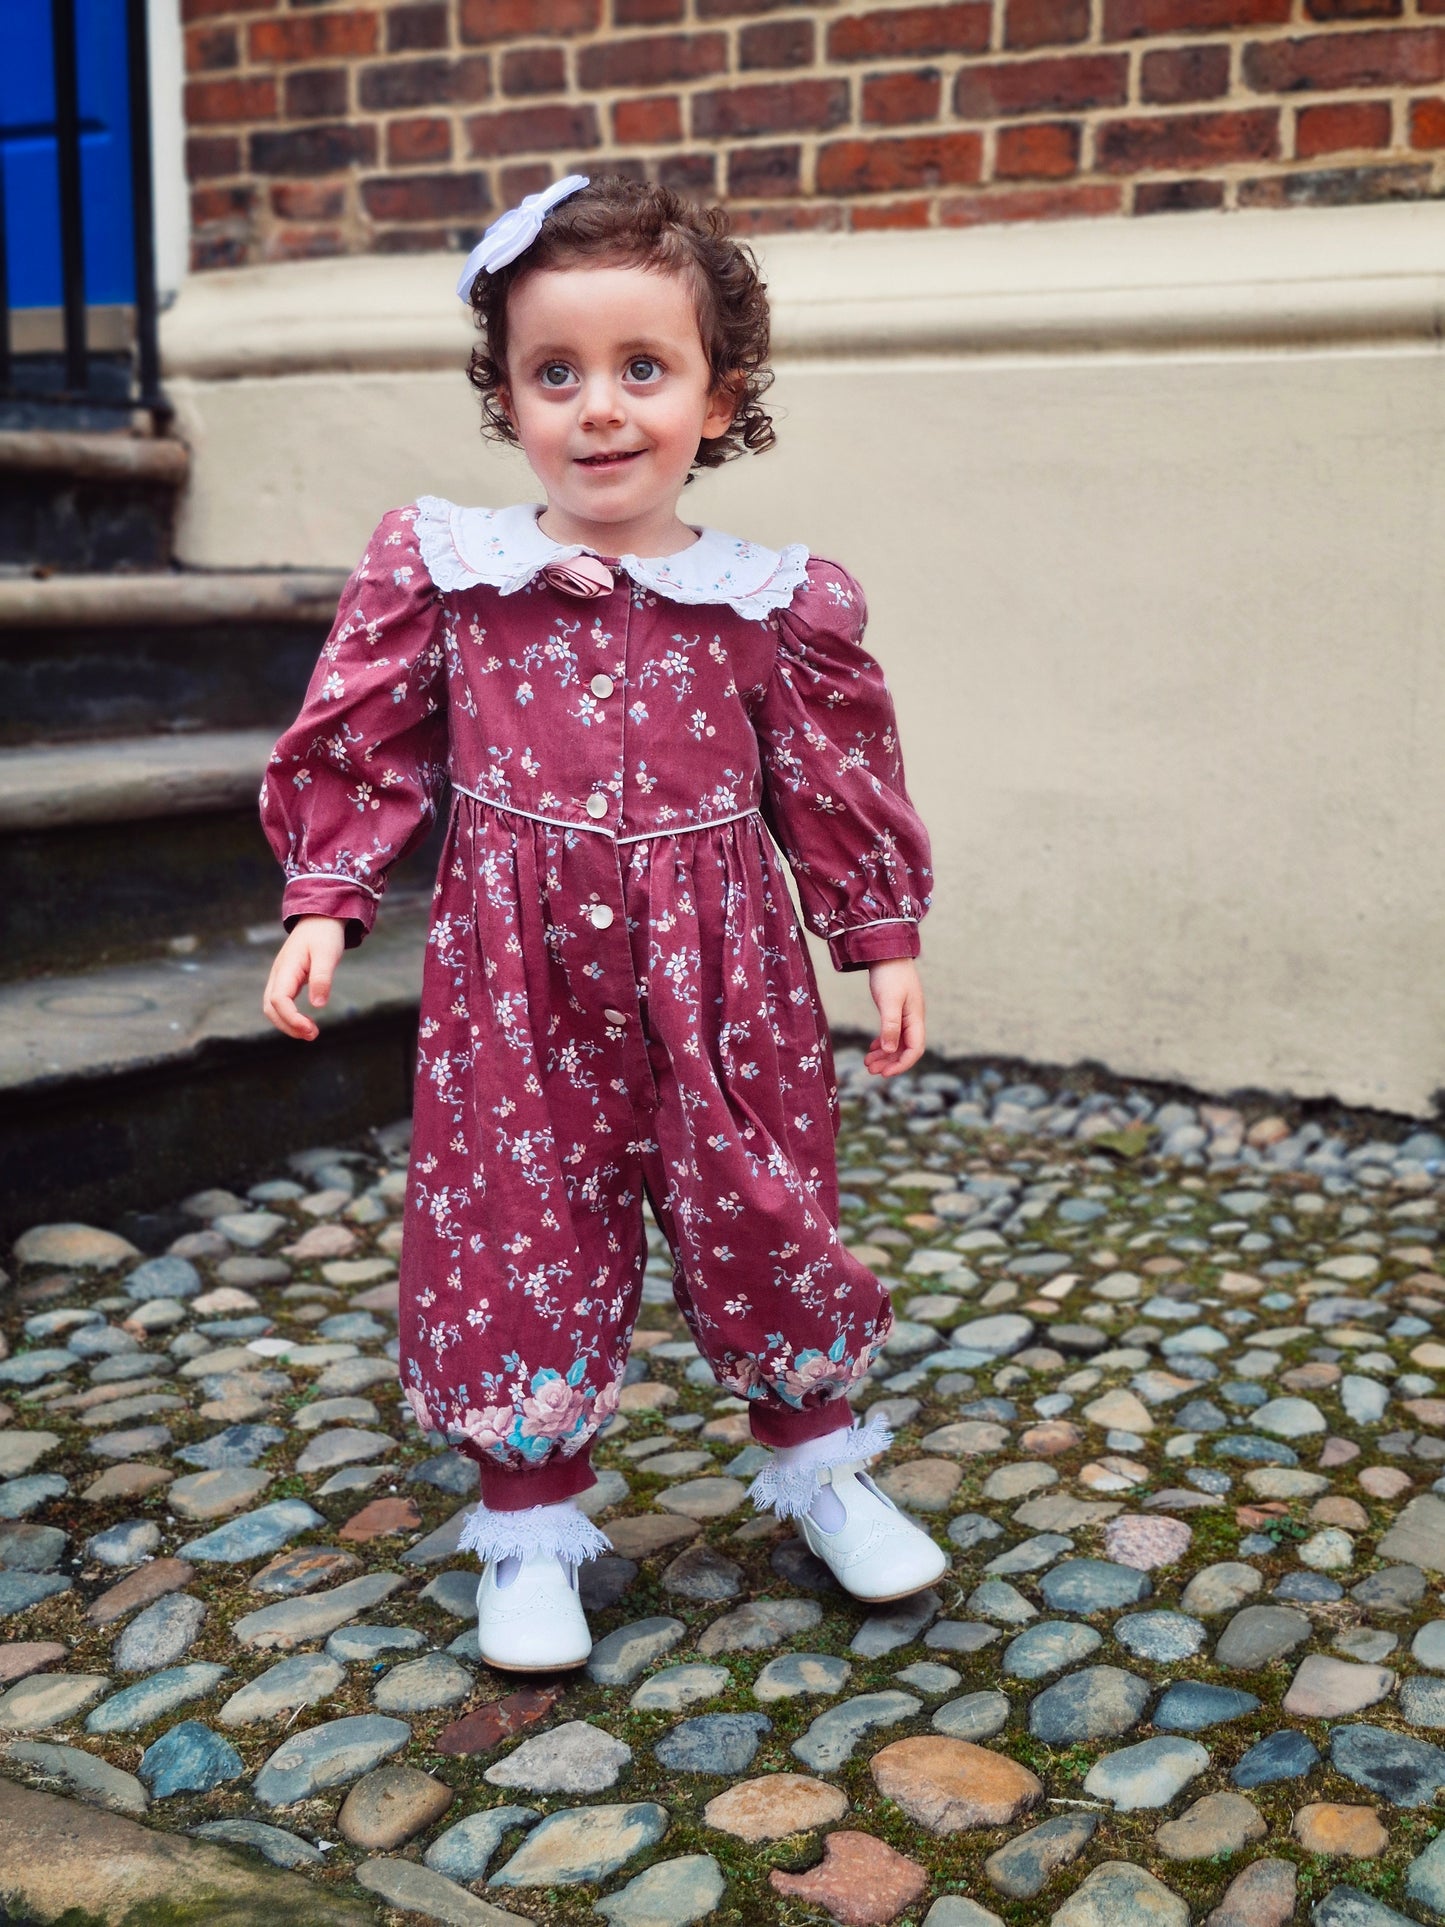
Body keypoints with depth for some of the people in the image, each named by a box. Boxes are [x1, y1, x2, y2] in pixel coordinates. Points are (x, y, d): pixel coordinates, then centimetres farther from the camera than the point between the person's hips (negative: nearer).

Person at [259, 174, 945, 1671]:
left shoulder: (773, 602, -3)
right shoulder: (438, 573, -2)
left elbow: (840, 785, 5)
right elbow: (359, 748, 3)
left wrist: (886, 943, 6)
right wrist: (324, 904, -3)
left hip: (718, 980, 1)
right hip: (515, 982, 0)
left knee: (763, 1216, 12)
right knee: (518, 1240, 6)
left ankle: (817, 1466, 37)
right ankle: (531, 1528, 26)